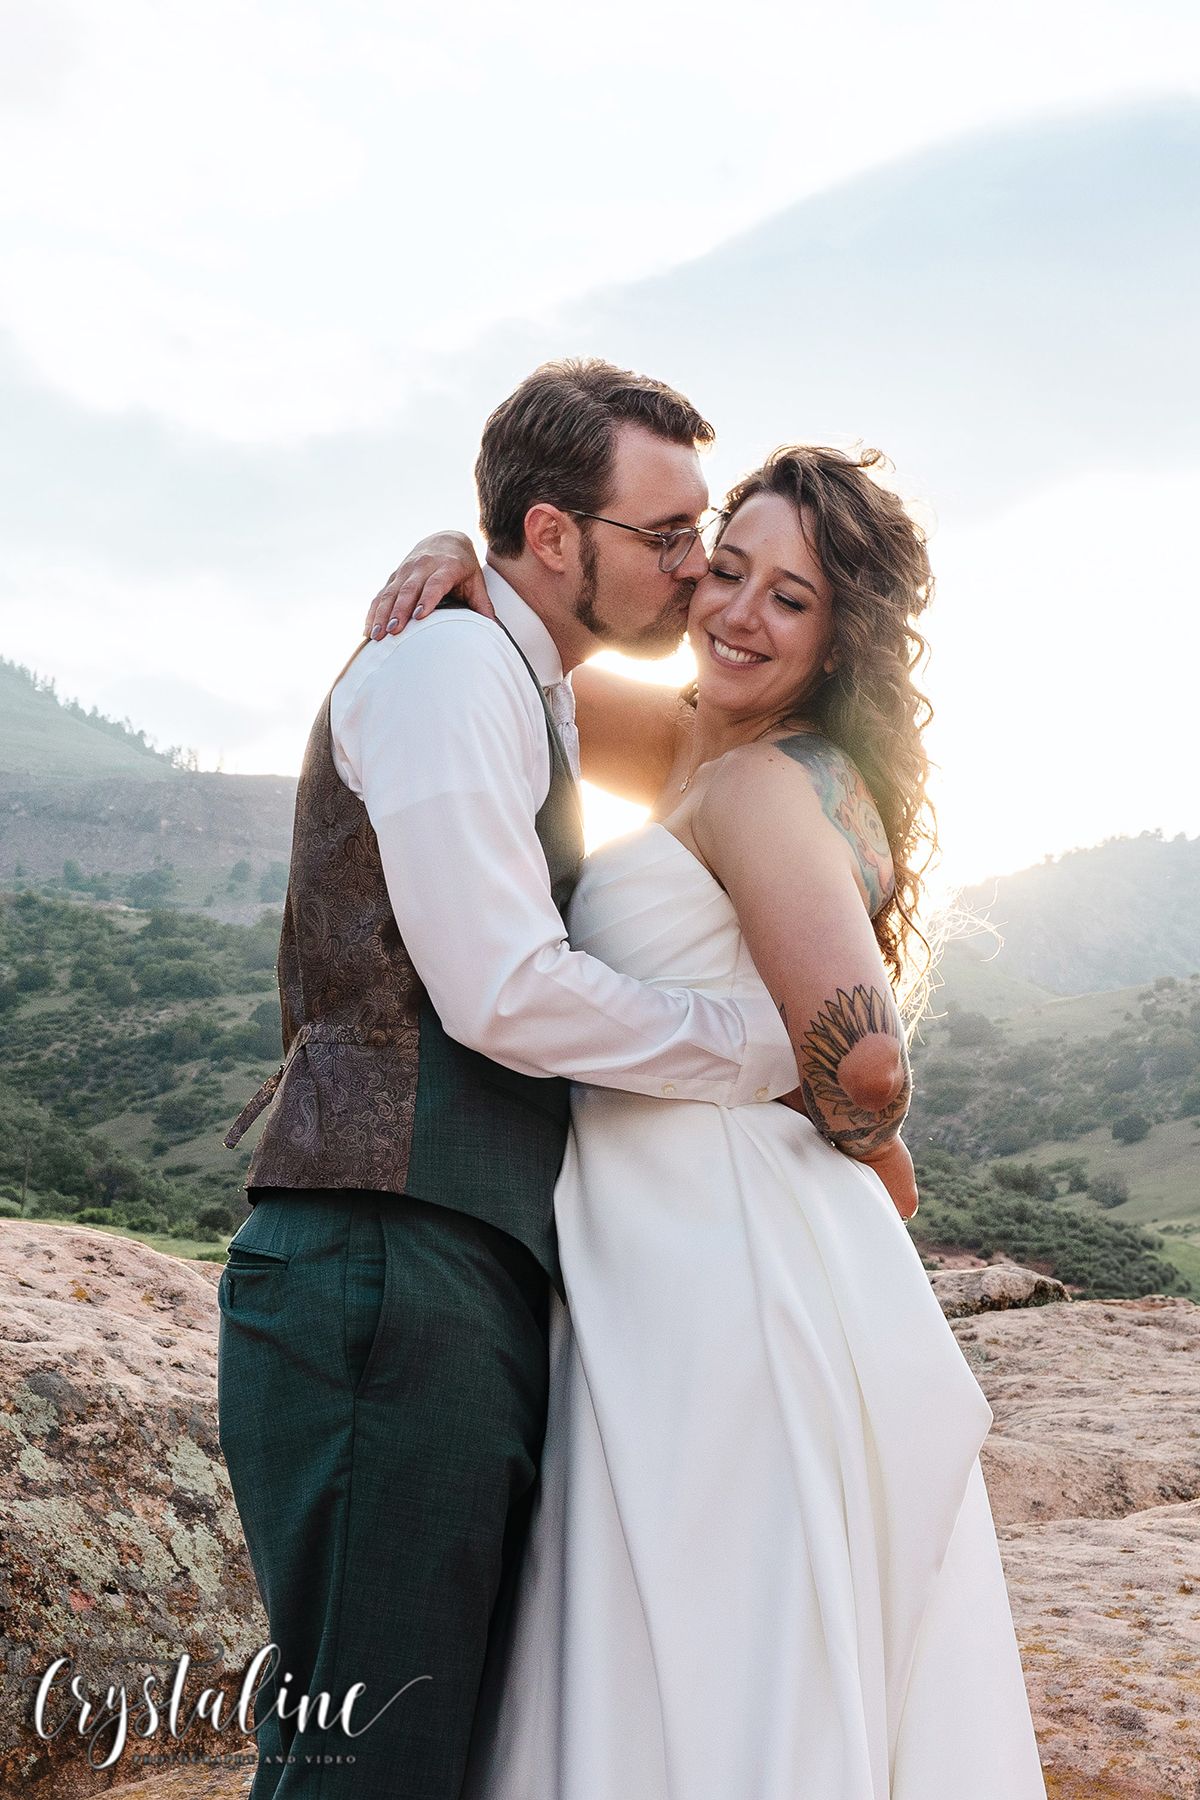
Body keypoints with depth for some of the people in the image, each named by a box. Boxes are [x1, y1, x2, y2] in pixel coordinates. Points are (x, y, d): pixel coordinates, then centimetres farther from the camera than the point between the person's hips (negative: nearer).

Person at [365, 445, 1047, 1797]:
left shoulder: (765, 784, -11)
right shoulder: (700, 747, 16)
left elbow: (862, 1059, -21)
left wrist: (867, 1153, 0)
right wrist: (457, 565, 4)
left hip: (736, 1270, -9)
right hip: (689, 1272, 9)